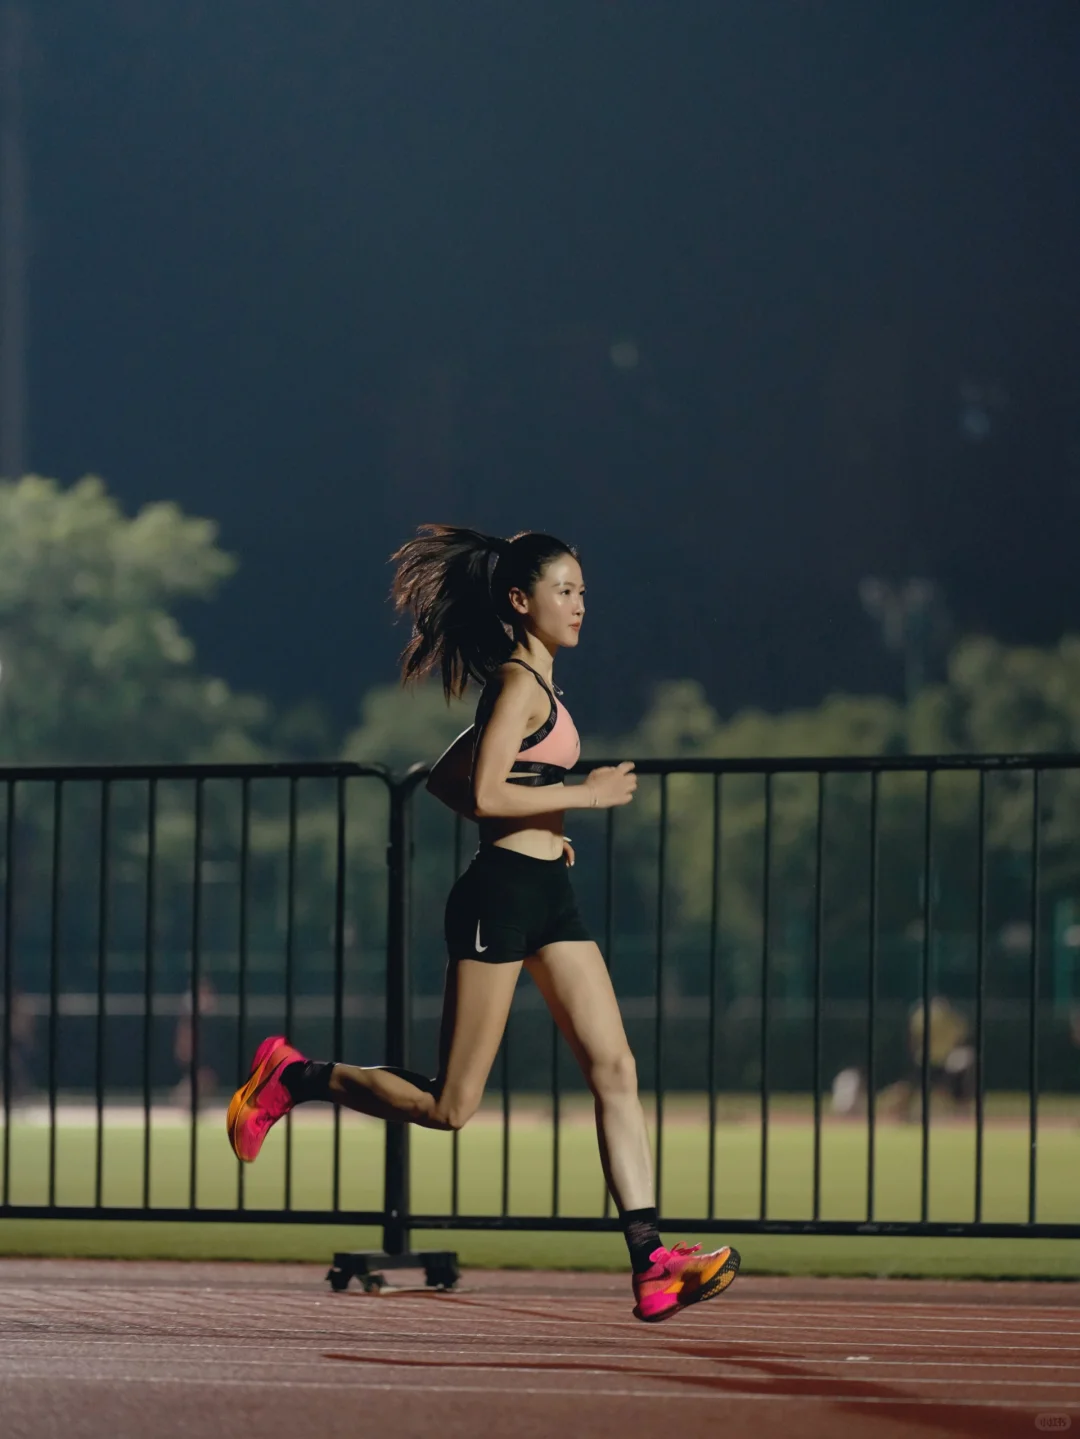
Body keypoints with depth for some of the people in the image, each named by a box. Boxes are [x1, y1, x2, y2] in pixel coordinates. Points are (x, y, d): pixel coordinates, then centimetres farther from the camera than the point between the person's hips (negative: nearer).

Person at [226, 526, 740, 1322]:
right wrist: (581, 794, -15)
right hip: (502, 892, -10)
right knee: (449, 1106, -4)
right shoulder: (520, 681, -10)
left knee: (616, 1069, -3)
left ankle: (650, 1264, -10)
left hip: (549, 896, 10)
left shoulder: (533, 684, 18)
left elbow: (447, 778, 24)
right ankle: (293, 1077, 14)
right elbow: (484, 793, -21)